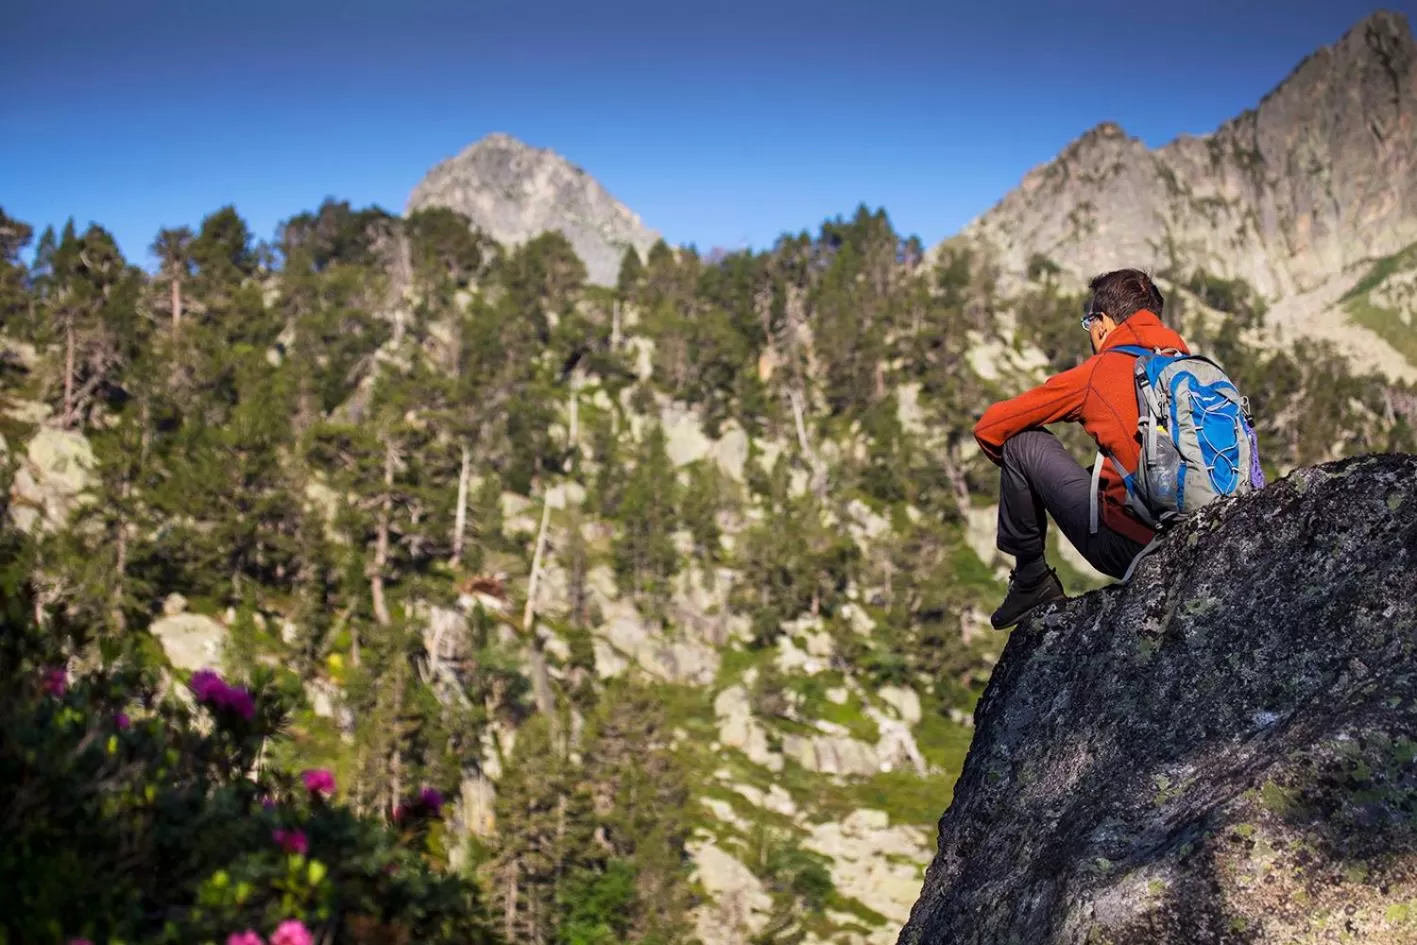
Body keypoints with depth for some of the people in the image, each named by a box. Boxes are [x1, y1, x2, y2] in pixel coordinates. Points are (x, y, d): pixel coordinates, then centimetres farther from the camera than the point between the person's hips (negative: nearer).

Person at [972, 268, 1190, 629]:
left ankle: (1031, 580, 16)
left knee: (1023, 443, 7)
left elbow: (989, 428, 5)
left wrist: (1019, 471, 27)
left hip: (1127, 545, -6)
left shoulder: (1098, 373, -2)